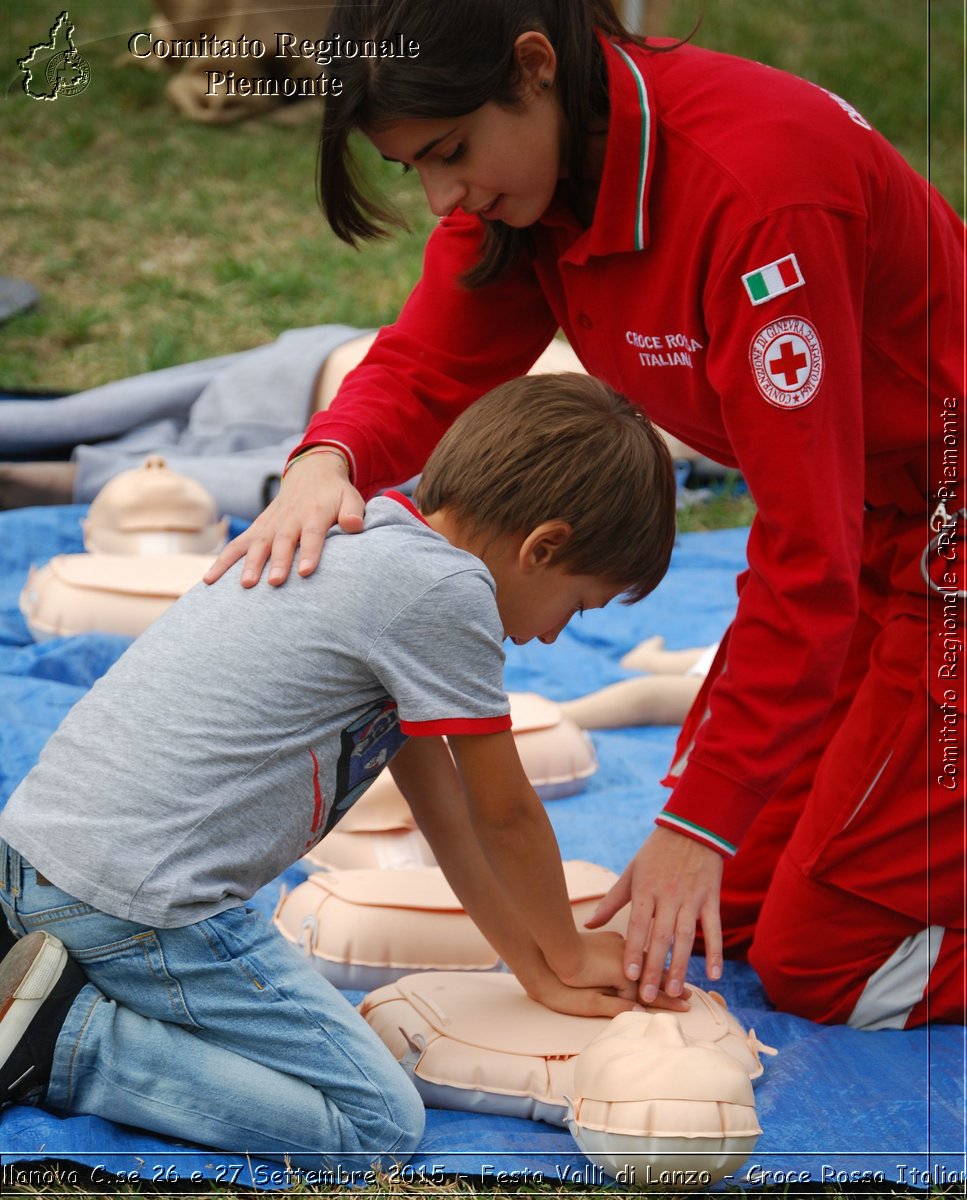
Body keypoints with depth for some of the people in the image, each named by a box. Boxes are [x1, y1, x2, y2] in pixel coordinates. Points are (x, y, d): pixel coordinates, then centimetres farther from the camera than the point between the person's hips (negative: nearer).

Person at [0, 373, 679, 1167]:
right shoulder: (448, 588, -12)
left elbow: (438, 795, 21)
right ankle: (64, 1040, -8)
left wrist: (540, 967, 23)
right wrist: (571, 955, 17)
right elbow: (506, 815, -1)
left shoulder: (372, 537, 16)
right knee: (380, 1127, -7)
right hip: (136, 904, -10)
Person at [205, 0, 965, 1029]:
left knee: (819, 962, -4)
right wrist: (327, 461, -29)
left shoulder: (756, 181, -32)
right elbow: (426, 367, -4)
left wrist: (703, 817, -26)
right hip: (854, 533, 8)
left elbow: (809, 548, -30)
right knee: (729, 901, 11)